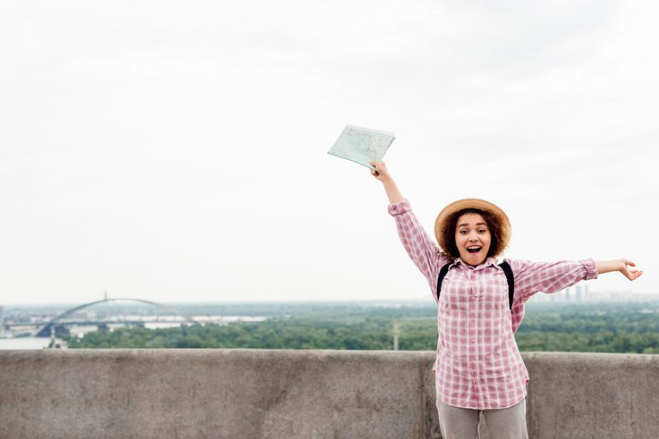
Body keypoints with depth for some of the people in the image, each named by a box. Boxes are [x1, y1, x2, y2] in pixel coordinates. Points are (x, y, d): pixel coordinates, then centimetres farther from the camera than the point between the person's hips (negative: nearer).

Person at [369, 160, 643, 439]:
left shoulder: (510, 273, 4)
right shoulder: (441, 270, 4)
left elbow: (566, 269, 6)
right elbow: (408, 225, 7)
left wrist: (615, 265, 8)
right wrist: (387, 179, 10)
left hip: (504, 385, 0)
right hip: (453, 386, 1)